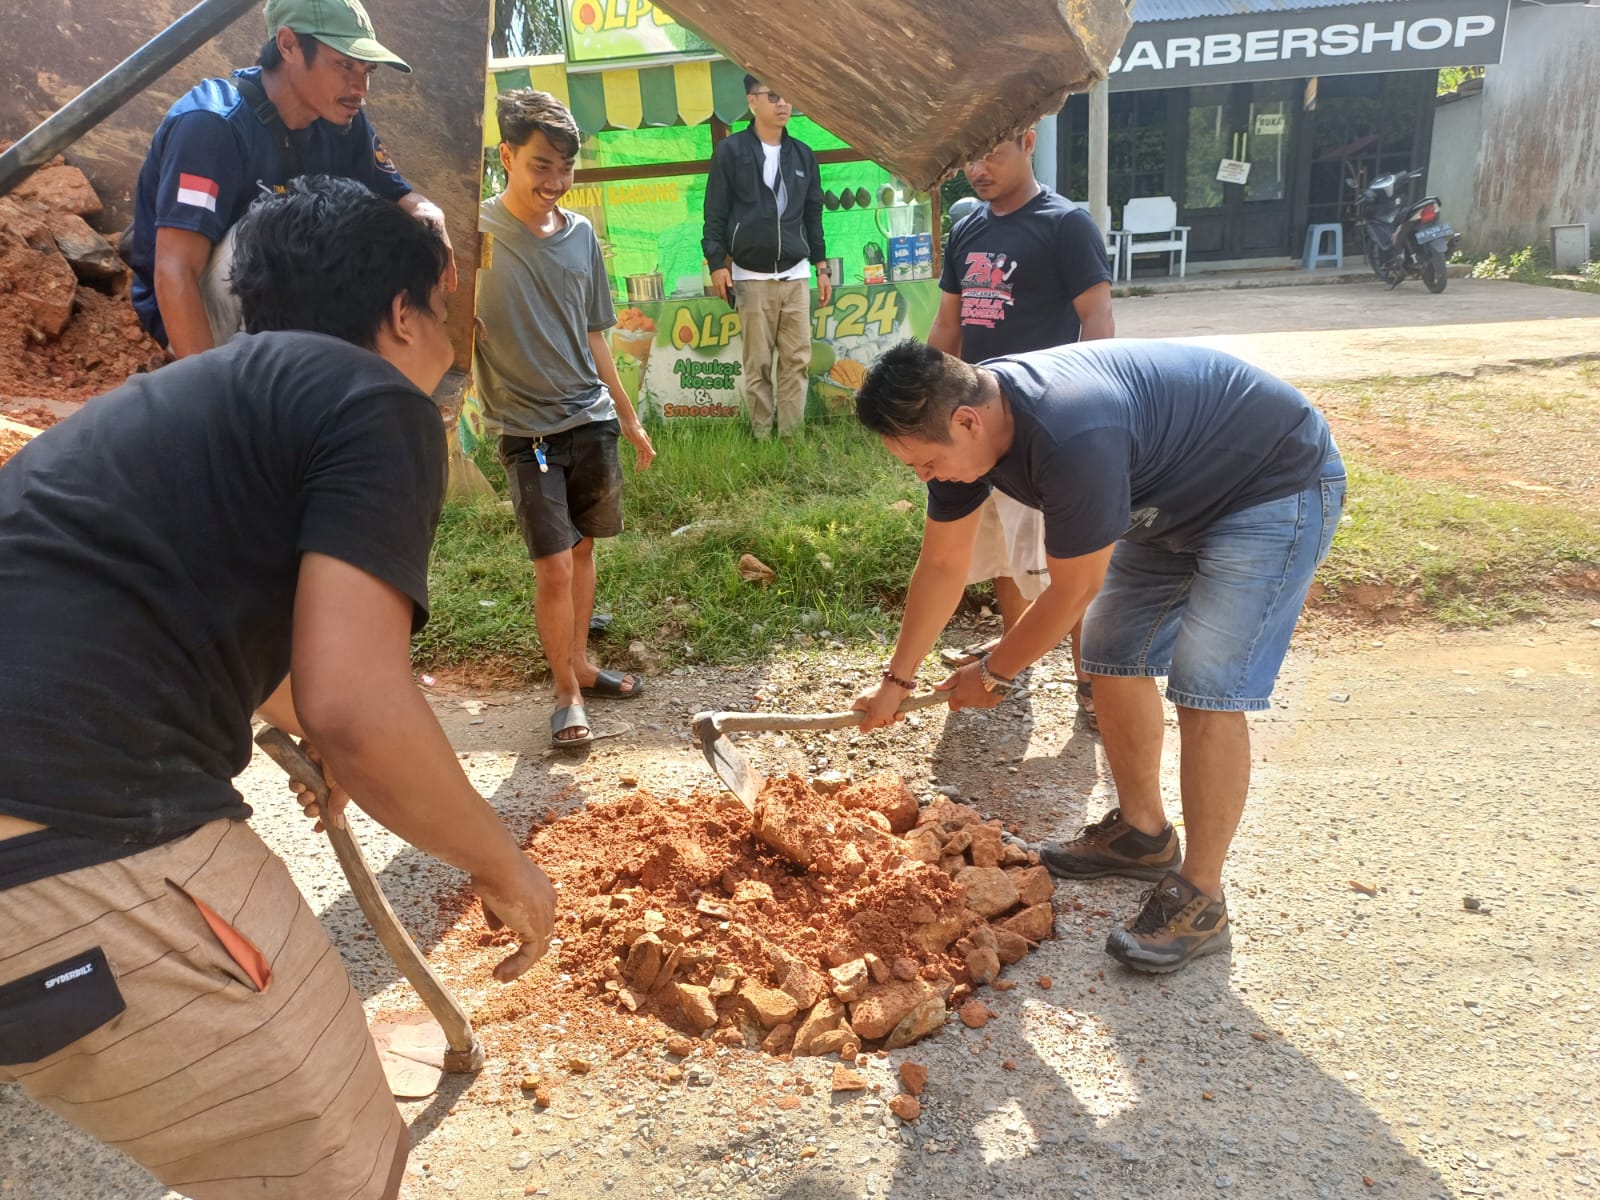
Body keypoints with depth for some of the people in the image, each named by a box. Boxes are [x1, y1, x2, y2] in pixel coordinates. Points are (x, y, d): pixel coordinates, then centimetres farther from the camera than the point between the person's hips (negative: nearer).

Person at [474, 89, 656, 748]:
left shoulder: (581, 232, 6)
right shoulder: (476, 232, -8)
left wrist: (628, 417, 18)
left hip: (592, 420, 5)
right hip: (526, 429, -5)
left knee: (582, 549, 14)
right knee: (553, 567, -5)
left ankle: (581, 665, 31)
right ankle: (567, 692, 13)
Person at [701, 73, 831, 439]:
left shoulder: (803, 154, 12)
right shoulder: (731, 150, -1)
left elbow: (813, 215, 16)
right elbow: (716, 212, -2)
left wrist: (822, 267, 13)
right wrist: (717, 263, -9)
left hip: (795, 275, 4)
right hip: (751, 277, -3)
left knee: (797, 360, 1)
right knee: (758, 363, 0)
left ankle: (791, 434, 7)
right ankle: (762, 436, 7)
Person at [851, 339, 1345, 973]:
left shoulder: (1073, 439, -39)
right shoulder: (962, 419, -11)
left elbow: (1071, 591, -25)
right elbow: (942, 564, 1)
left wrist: (991, 673, -8)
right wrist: (896, 680, 9)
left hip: (1278, 486, -9)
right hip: (1177, 489, 9)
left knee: (1206, 689, -15)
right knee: (1113, 654, 8)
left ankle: (1199, 902, -3)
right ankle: (1141, 831, 26)